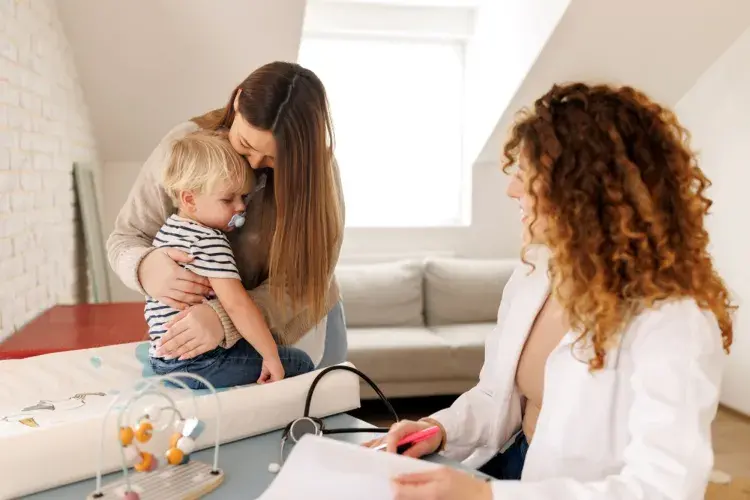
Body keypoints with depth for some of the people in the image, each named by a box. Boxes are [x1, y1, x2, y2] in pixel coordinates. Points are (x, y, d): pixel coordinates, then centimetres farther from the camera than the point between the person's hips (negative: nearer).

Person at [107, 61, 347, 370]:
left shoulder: (316, 170, -20)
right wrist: (146, 267, -34)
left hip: (300, 325, 0)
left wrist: (226, 317, -40)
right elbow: (124, 238, -11)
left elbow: (305, 279, -25)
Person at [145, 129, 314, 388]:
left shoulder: (169, 227, 11)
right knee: (300, 363, -4)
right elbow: (236, 305, -27)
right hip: (199, 365, -10)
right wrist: (271, 356, -22)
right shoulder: (210, 241, -20)